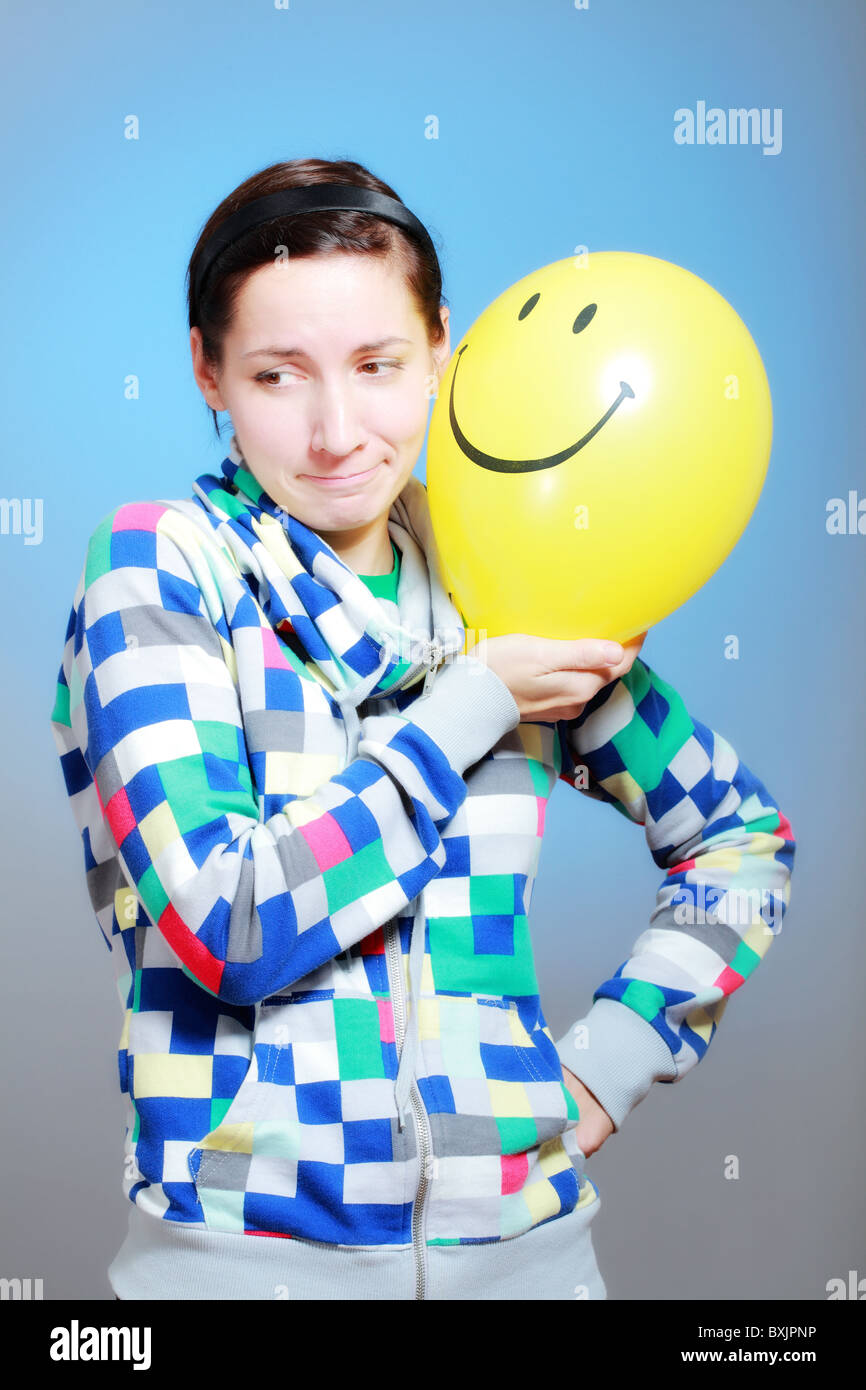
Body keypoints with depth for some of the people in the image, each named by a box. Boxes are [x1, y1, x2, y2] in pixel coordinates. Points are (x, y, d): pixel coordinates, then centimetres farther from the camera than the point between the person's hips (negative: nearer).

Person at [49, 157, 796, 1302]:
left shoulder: (511, 600, 2)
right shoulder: (158, 566, -8)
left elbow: (744, 835, 13)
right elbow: (228, 925, -19)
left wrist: (612, 1056, 1)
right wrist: (474, 704, -13)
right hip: (245, 1241, -3)